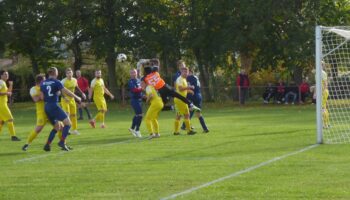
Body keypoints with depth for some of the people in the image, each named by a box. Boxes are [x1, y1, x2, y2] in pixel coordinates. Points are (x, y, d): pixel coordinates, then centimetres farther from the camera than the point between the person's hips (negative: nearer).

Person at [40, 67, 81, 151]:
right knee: (68, 123, -5)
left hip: (46, 107, 7)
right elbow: (66, 91, -11)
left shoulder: (43, 83, 9)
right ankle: (62, 142, -20)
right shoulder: (56, 82, -7)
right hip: (54, 106, -7)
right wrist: (77, 97, 0)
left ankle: (47, 145, 12)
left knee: (57, 126, 20)